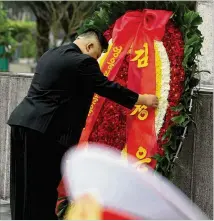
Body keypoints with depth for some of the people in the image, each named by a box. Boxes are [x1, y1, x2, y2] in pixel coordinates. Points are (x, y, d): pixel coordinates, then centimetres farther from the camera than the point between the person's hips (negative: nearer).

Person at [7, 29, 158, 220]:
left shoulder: (51, 54, 19)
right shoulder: (82, 62, -8)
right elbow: (107, 87, -3)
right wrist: (142, 99, 8)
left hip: (23, 122, 9)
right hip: (44, 130, -9)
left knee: (24, 187, 11)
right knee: (42, 186, -2)